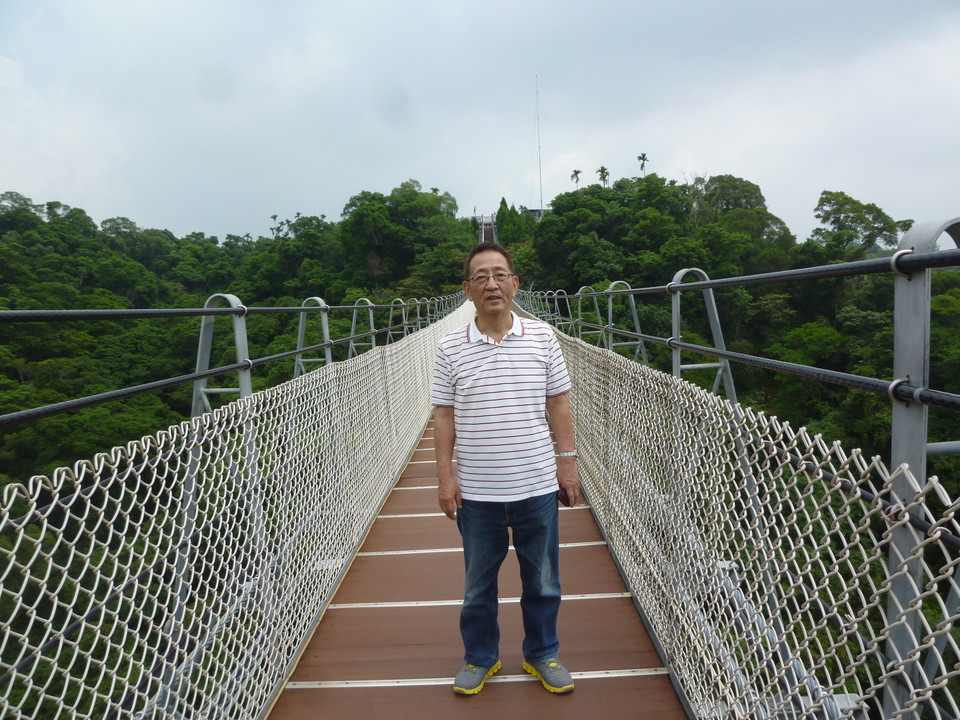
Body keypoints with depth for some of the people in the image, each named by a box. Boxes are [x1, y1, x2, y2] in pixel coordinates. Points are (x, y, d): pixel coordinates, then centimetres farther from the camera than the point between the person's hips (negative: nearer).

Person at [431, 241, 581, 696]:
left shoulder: (542, 337, -1)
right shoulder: (450, 348, -3)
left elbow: (558, 404, 4)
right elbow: (444, 415, 1)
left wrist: (567, 459, 2)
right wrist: (445, 475, -2)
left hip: (537, 486, 1)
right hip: (476, 491, 0)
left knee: (543, 581, 15)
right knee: (478, 584, 16)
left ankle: (542, 655, 38)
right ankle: (480, 658, 38)